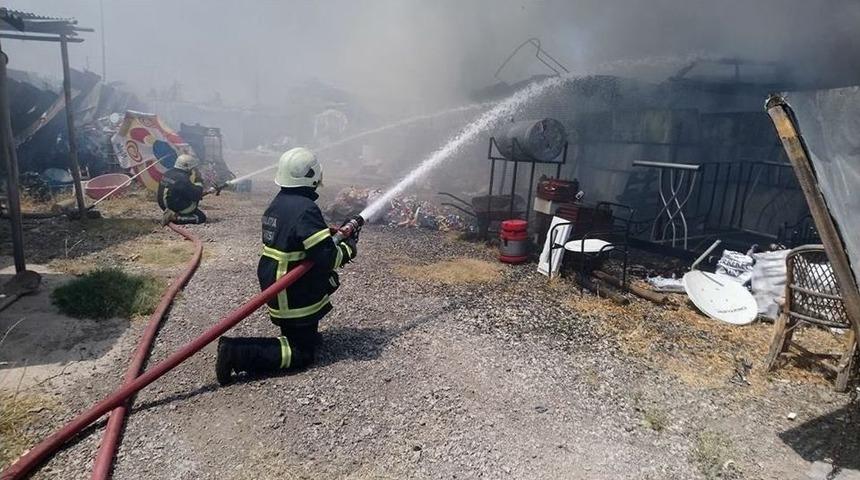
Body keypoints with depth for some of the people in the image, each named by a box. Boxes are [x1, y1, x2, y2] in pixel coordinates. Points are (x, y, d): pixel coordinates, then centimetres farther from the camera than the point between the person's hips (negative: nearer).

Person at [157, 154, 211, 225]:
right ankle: (176, 218, -12)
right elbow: (196, 196, -21)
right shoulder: (182, 179, -25)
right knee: (202, 217, -1)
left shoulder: (168, 173, 4)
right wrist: (199, 182, -10)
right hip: (177, 208, -9)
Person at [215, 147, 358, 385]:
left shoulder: (277, 203, 5)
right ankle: (237, 352, -9)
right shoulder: (305, 208, -24)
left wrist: (334, 234, 12)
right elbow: (327, 257, -26)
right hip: (294, 296, -9)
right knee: (301, 354, 3)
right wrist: (348, 249, -6)